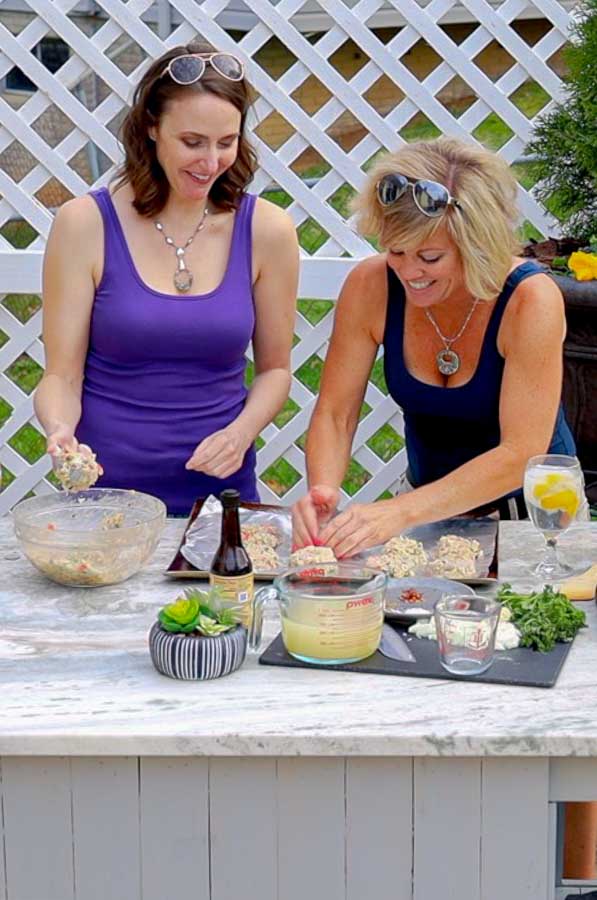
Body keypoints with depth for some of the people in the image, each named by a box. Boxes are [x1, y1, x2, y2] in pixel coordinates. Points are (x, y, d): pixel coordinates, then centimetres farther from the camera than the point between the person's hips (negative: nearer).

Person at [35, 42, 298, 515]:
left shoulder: (267, 230, -3)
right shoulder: (86, 223, -7)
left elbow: (274, 368, 7)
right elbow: (62, 374, -4)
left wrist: (240, 433, -11)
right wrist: (60, 430, -24)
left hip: (221, 489, 1)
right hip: (105, 489, -1)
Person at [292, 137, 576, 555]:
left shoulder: (531, 300, -22)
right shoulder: (370, 286, -13)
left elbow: (521, 454, -26)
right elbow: (334, 415, -7)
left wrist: (402, 512, -35)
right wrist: (322, 492, -28)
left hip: (529, 507, -2)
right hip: (429, 499, 3)